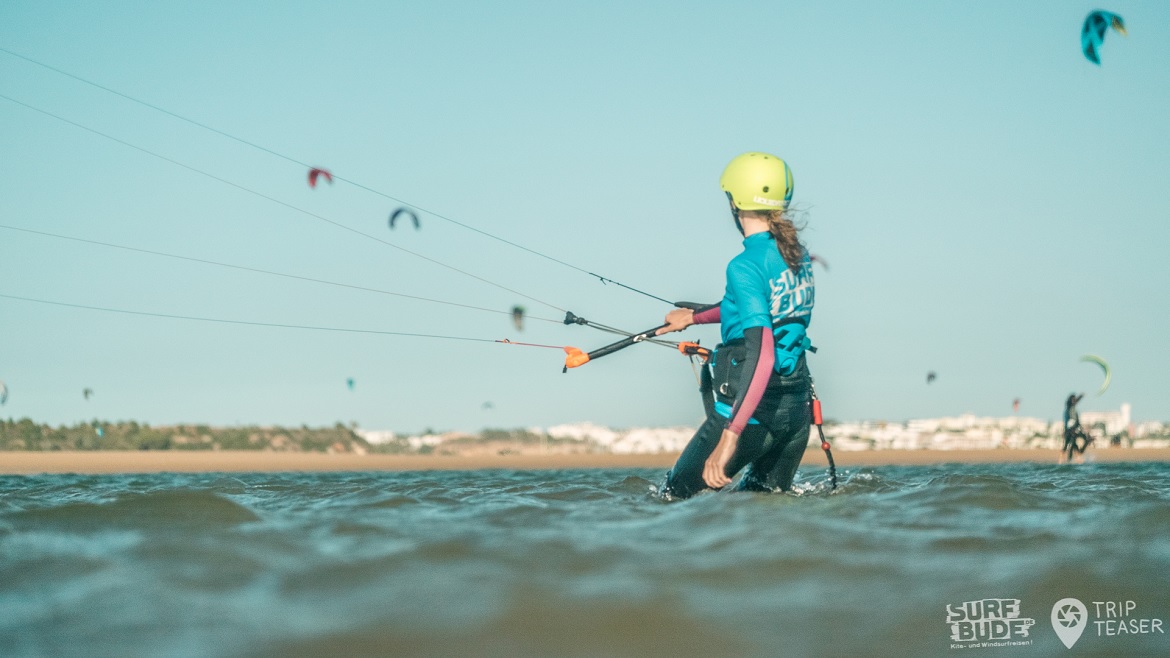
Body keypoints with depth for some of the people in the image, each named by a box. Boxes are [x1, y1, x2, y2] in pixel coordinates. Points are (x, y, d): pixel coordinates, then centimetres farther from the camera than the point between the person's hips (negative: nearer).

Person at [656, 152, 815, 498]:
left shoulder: (745, 266, -19)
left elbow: (762, 354, -29)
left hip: (754, 406, -8)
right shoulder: (799, 254, 6)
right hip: (797, 405, 8)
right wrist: (693, 316, 34)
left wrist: (729, 438, -34)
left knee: (675, 498, 5)